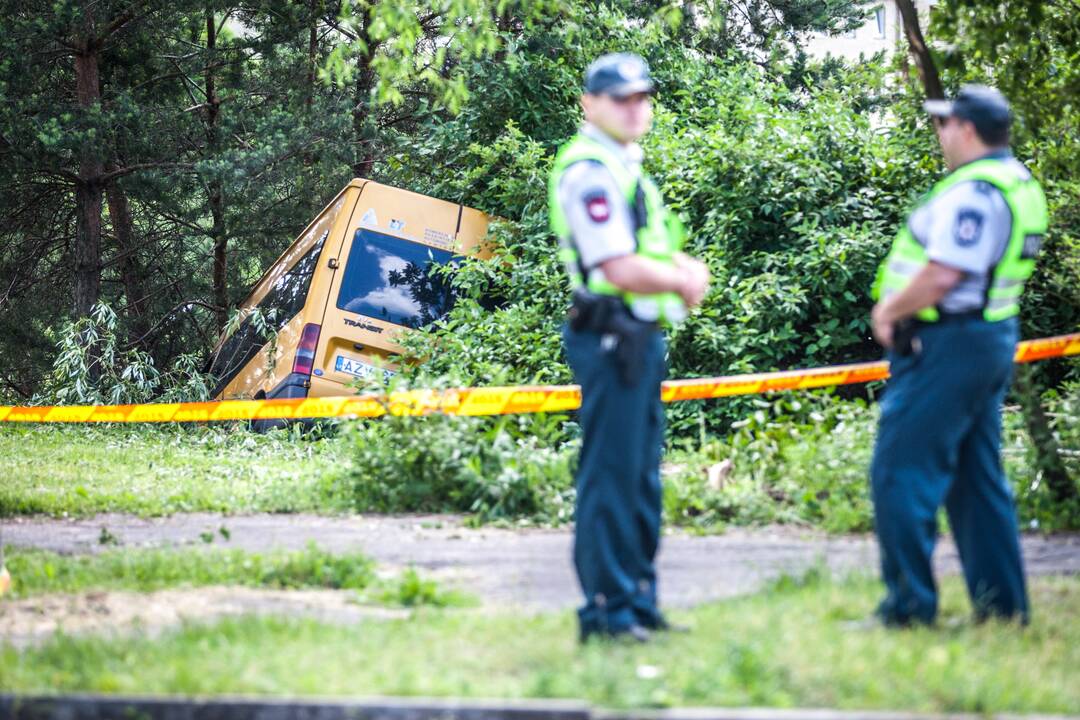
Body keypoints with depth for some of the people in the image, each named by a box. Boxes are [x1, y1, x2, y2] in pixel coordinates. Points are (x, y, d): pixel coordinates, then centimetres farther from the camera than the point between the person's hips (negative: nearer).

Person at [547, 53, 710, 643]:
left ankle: (639, 601, 22)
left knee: (642, 477, 15)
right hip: (610, 336, -11)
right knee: (610, 476, -8)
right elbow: (621, 270, -21)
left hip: (642, 338, 11)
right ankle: (606, 609, -4)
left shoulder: (625, 165, 18)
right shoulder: (590, 169, -14)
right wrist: (681, 281, -5)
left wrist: (687, 269, 5)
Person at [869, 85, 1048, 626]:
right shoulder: (1019, 184, 14)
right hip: (992, 336, 11)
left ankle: (909, 606, -6)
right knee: (978, 480, 15)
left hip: (947, 346, -10)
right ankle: (1003, 606, 17)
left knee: (901, 475, -6)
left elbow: (941, 276, -26)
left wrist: (889, 309, -10)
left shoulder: (972, 191, -19)